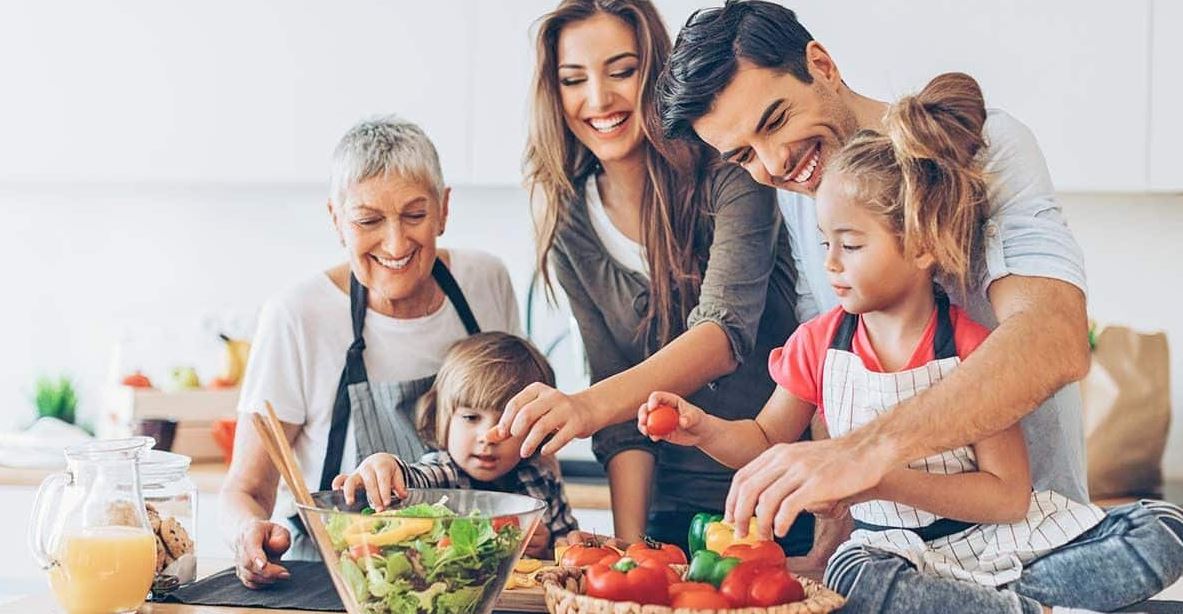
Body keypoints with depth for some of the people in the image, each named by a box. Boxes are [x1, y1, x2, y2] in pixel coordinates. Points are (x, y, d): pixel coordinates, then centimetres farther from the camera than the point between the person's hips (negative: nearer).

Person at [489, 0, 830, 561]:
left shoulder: (725, 172, -12)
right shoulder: (570, 223, -1)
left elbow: (727, 331, -27)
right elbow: (618, 402, 0)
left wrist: (591, 405, -42)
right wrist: (629, 541, -13)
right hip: (678, 506, 3)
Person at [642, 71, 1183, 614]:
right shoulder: (818, 343, 0)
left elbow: (1008, 497, -16)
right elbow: (767, 440, 13)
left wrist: (886, 481, -26)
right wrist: (706, 430, -9)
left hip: (1001, 539, -1)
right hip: (896, 546, 1)